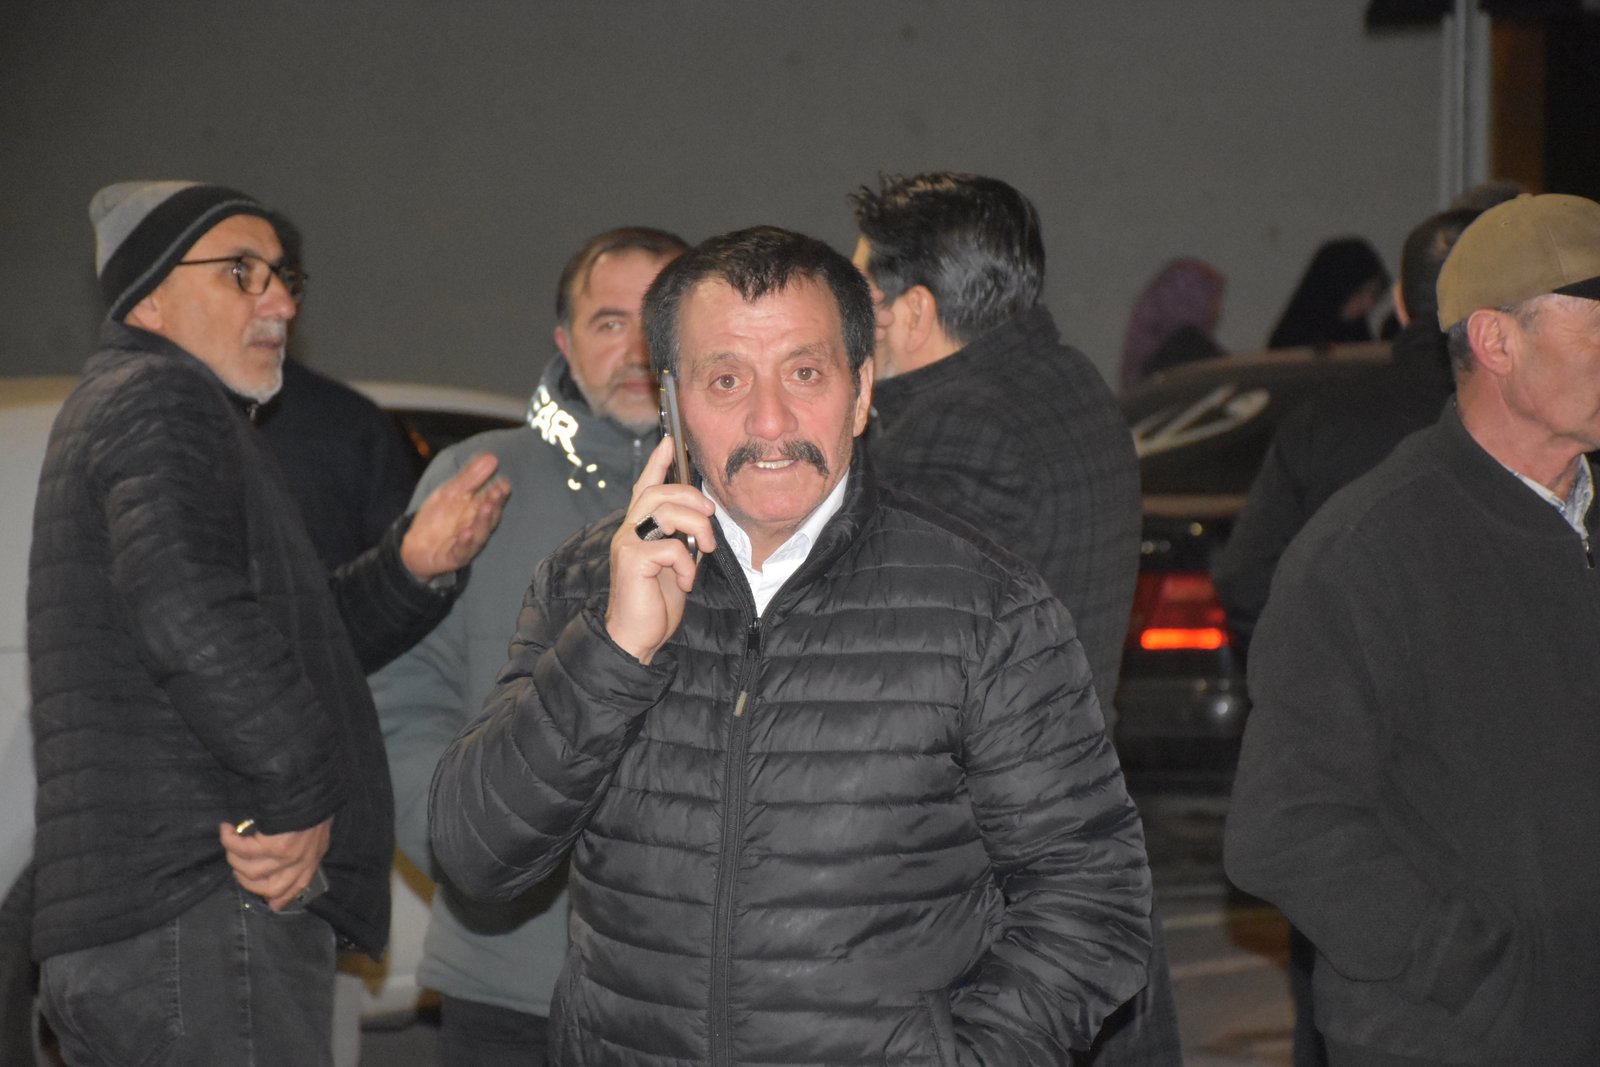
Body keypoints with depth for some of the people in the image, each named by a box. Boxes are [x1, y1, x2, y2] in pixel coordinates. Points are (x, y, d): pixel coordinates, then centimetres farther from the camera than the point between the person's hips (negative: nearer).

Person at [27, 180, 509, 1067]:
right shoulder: (158, 399, -8)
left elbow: (299, 639, 27)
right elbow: (189, 616, -27)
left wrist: (410, 567, 10)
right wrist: (297, 795, -19)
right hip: (202, 923, -11)